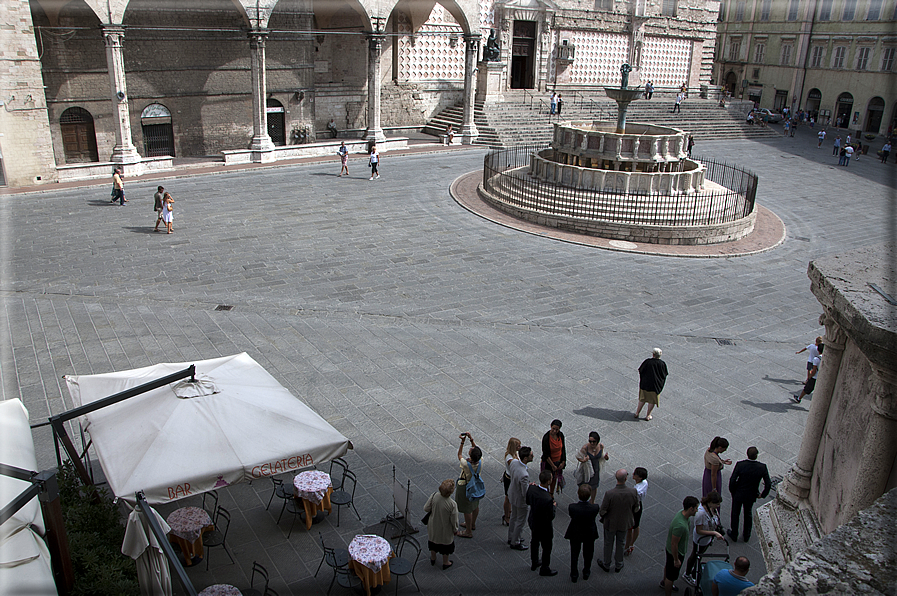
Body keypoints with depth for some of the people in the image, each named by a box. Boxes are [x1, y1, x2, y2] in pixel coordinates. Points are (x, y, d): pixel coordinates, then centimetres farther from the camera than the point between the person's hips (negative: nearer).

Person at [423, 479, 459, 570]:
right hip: (445, 530, -3)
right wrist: (455, 529, -1)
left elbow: (426, 508, -12)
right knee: (446, 545, 25)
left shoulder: (434, 496, -26)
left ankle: (433, 559, 54)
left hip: (433, 527, 3)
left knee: (433, 542, 30)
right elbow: (454, 521, -20)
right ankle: (445, 563, 46)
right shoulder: (452, 504, -34)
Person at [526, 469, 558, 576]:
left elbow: (528, 502, -2)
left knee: (535, 542, 30)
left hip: (533, 522, 7)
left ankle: (534, 563, 52)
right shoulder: (547, 500, -40)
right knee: (547, 548, 20)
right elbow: (551, 517, -26)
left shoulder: (531, 488, -22)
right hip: (544, 527, -6)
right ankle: (544, 569, 41)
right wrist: (554, 506, -9)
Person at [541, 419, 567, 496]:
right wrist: (552, 465, -15)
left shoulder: (560, 435, -11)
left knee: (555, 479, 19)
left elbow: (563, 449, 2)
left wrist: (563, 462, 0)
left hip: (558, 461, 5)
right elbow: (546, 454, -20)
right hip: (548, 462, -5)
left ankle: (551, 496, 39)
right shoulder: (546, 437, -26)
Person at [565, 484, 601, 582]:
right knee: (588, 554, 28)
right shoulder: (595, 508, -33)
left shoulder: (572, 507, -35)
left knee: (574, 554, 24)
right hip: (590, 534, 1)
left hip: (575, 534, -1)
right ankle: (586, 573, 49)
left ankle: (574, 575, 41)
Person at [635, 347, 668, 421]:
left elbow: (640, 371, -3)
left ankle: (637, 413, 26)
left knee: (642, 399, 19)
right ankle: (648, 415, 22)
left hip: (644, 384, 1)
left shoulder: (647, 362, -10)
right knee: (652, 401, 15)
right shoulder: (662, 364, -10)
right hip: (655, 386, -1)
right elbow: (664, 375, -4)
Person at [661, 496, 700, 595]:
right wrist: (676, 560, -18)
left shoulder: (680, 512, -15)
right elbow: (674, 544, -31)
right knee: (671, 576, 14)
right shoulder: (680, 525, -42)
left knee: (668, 566, 34)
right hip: (676, 552, -9)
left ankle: (664, 582, 59)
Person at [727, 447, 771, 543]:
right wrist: (763, 495, 2)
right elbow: (768, 484, -16)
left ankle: (734, 535, 39)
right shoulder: (762, 467, -21)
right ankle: (746, 536, 43)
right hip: (751, 495, 2)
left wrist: (732, 492, -2)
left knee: (735, 514, 21)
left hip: (738, 494, -2)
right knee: (748, 514, 28)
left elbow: (732, 481, -22)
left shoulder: (740, 465, -26)